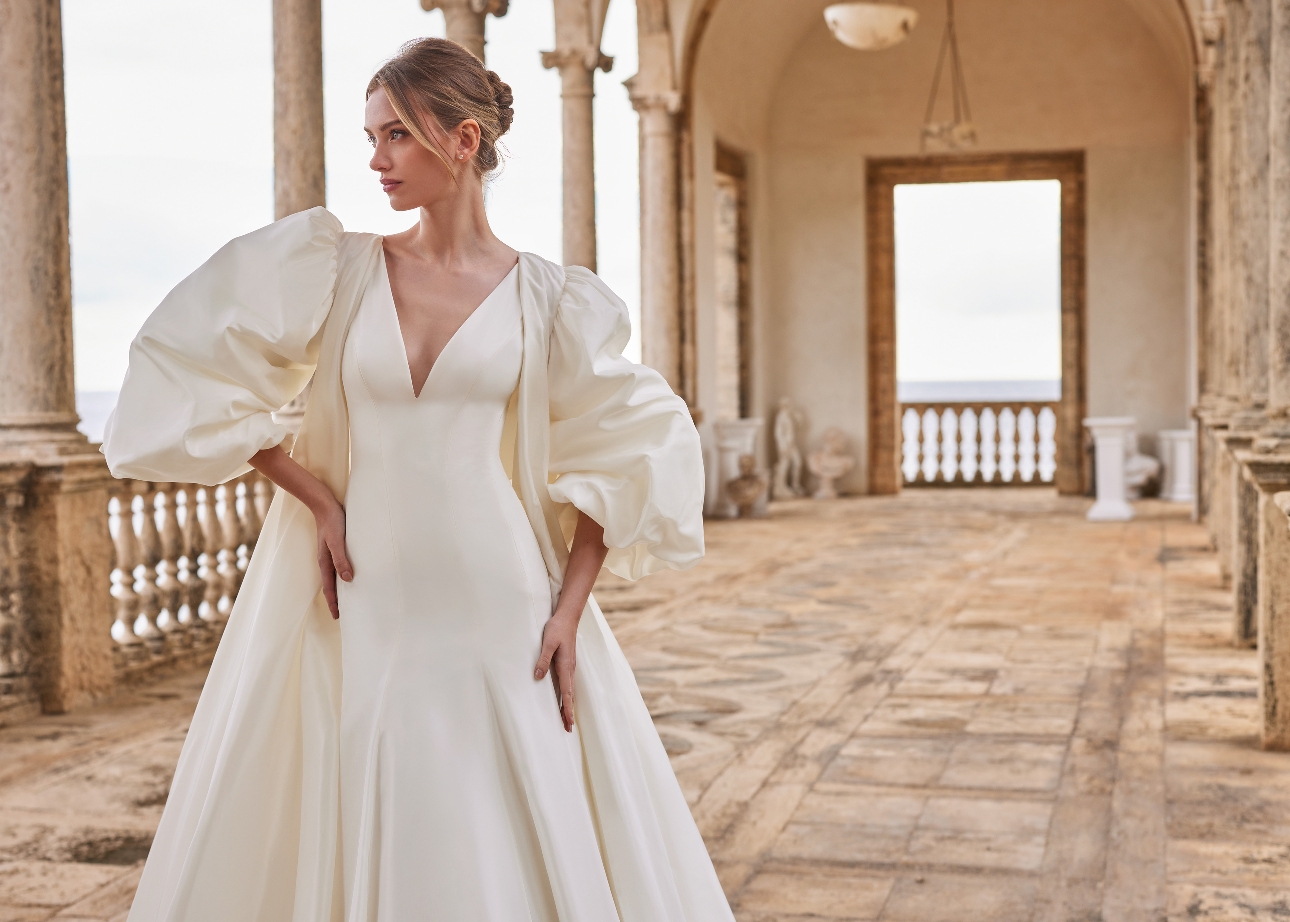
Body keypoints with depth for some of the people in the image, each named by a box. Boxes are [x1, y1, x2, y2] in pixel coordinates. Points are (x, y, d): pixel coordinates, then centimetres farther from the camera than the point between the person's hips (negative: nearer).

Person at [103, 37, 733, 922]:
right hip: (361, 617, 1)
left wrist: (570, 610, -3)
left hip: (504, 620, -1)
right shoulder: (335, 268, 3)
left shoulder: (548, 299, 1)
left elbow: (625, 455, 5)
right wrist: (312, 493, -3)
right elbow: (186, 368, 4)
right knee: (361, 847, 8)